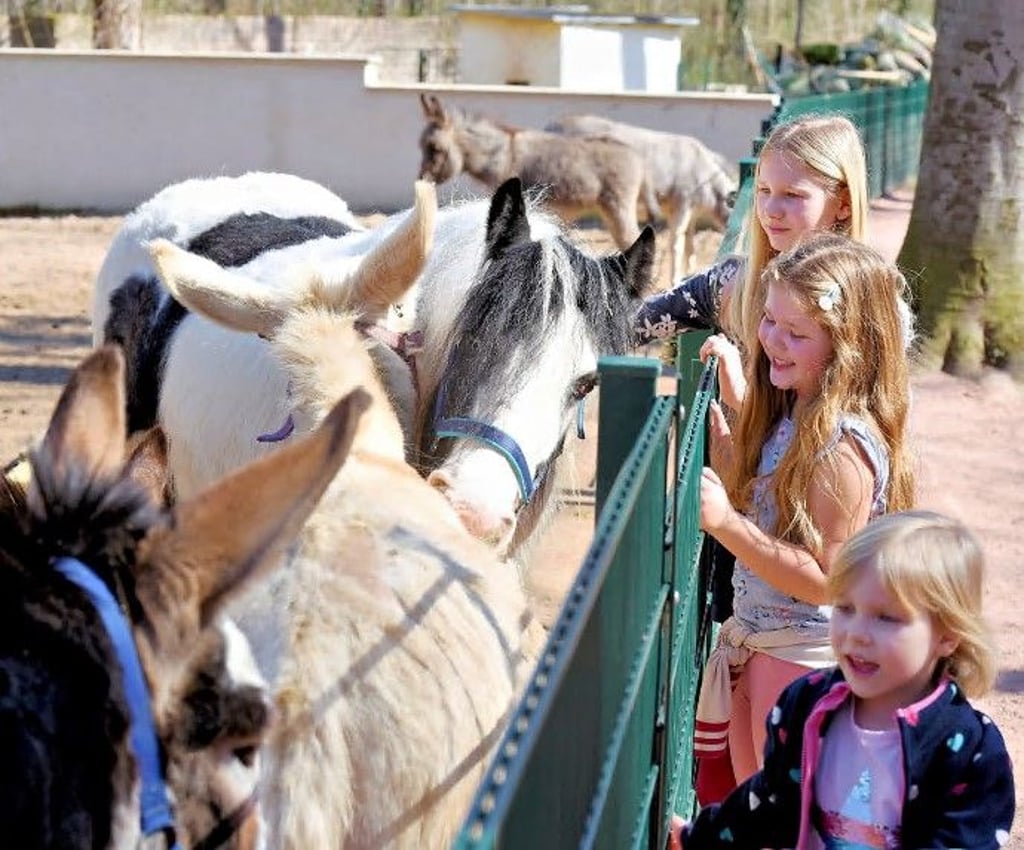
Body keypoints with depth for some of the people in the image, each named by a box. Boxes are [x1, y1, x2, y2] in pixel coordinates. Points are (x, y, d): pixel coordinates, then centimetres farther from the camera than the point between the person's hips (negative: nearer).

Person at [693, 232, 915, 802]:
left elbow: (826, 580, -25)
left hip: (804, 656, -9)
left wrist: (725, 522, -31)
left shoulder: (844, 446, -25)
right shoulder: (787, 415, 3)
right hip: (754, 645, 9)